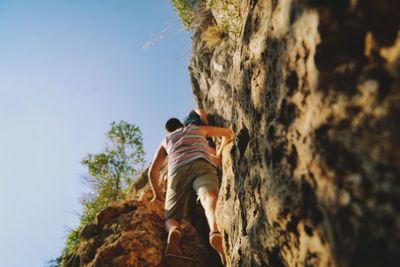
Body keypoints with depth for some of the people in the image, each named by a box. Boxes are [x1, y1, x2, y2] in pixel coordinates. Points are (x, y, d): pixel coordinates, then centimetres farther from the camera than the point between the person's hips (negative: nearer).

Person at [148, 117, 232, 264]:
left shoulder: (166, 140, 38)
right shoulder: (198, 128, 38)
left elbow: (152, 172, 36)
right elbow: (228, 132, 49)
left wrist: (157, 195, 46)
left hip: (178, 170, 1)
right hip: (201, 163, -1)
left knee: (171, 217, 4)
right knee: (210, 197, -28)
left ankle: (174, 231, -34)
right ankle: (216, 232, -62)